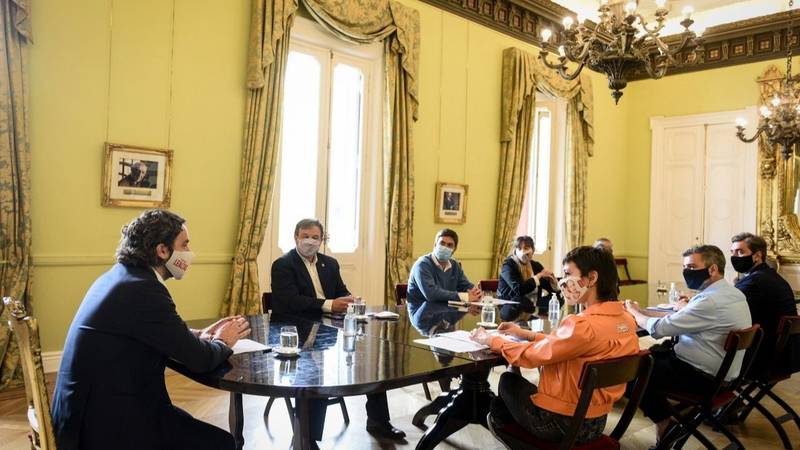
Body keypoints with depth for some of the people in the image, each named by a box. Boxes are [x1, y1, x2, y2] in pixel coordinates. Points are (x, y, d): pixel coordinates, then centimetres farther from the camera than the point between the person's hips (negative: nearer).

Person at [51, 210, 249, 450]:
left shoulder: (119, 276, 8)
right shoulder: (144, 290, -22)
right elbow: (199, 358, -18)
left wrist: (199, 335, 9)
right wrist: (222, 342, 2)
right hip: (108, 423, -10)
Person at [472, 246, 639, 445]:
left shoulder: (584, 325, -30)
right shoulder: (626, 320, -4)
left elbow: (531, 355, -18)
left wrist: (490, 339, -3)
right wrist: (526, 334, 9)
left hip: (563, 423, -7)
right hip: (595, 422, 7)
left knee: (509, 380, 20)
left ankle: (501, 423, 48)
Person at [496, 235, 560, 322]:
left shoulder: (536, 265, 8)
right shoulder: (508, 265, -9)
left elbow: (552, 288, 12)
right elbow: (519, 289, -23)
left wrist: (551, 277, -9)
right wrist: (538, 276, -14)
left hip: (533, 306, 6)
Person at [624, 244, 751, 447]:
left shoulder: (711, 301, -28)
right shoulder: (729, 292, 5)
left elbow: (659, 328, -24)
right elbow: (677, 318, 11)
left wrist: (633, 312, -6)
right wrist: (641, 311, 5)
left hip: (704, 376, -10)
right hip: (718, 370, 10)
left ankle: (664, 425, 16)